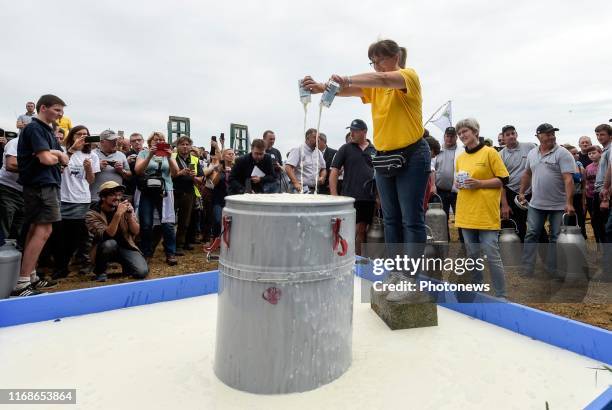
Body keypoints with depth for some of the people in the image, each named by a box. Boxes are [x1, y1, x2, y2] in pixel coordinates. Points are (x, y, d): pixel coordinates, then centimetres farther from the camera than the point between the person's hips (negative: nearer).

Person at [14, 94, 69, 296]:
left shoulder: (47, 130, 20)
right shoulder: (34, 128, -8)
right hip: (41, 185, -10)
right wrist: (57, 156, 2)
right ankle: (22, 284, -12)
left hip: (47, 184, 10)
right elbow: (46, 159, -19)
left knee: (36, 230, 11)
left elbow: (64, 160, 15)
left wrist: (54, 153, -6)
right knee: (43, 231, -13)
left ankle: (31, 277, 18)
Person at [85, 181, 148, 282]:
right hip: (107, 248, -1)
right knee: (109, 244, -37)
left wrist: (130, 215, -23)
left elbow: (135, 232, -6)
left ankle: (126, 265, 14)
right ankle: (100, 271, -7)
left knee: (142, 272, -21)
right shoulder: (92, 214, -15)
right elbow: (107, 236, -28)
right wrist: (118, 214, -37)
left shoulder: (125, 206, -6)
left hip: (126, 246, 2)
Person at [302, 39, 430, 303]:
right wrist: (322, 88, -24)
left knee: (412, 219, -6)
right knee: (391, 219, 10)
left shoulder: (409, 76, -6)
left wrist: (347, 79, -40)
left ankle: (413, 281, -1)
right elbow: (348, 90, -6)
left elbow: (383, 79, -29)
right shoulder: (374, 86, 12)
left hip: (412, 156, -7)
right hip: (383, 158, 7)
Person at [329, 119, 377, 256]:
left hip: (369, 198, 3)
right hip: (350, 197, -3)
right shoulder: (345, 149, 2)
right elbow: (334, 172, -2)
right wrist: (334, 196, -9)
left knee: (362, 230, 10)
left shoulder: (374, 150, 11)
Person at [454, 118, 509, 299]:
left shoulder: (490, 152, -3)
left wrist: (479, 183, -15)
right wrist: (457, 183, 1)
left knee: (492, 255, -4)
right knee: (472, 255, 12)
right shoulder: (460, 157, 12)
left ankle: (501, 296, 9)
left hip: (486, 213, -5)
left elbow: (503, 179, -4)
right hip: (466, 213, 5)